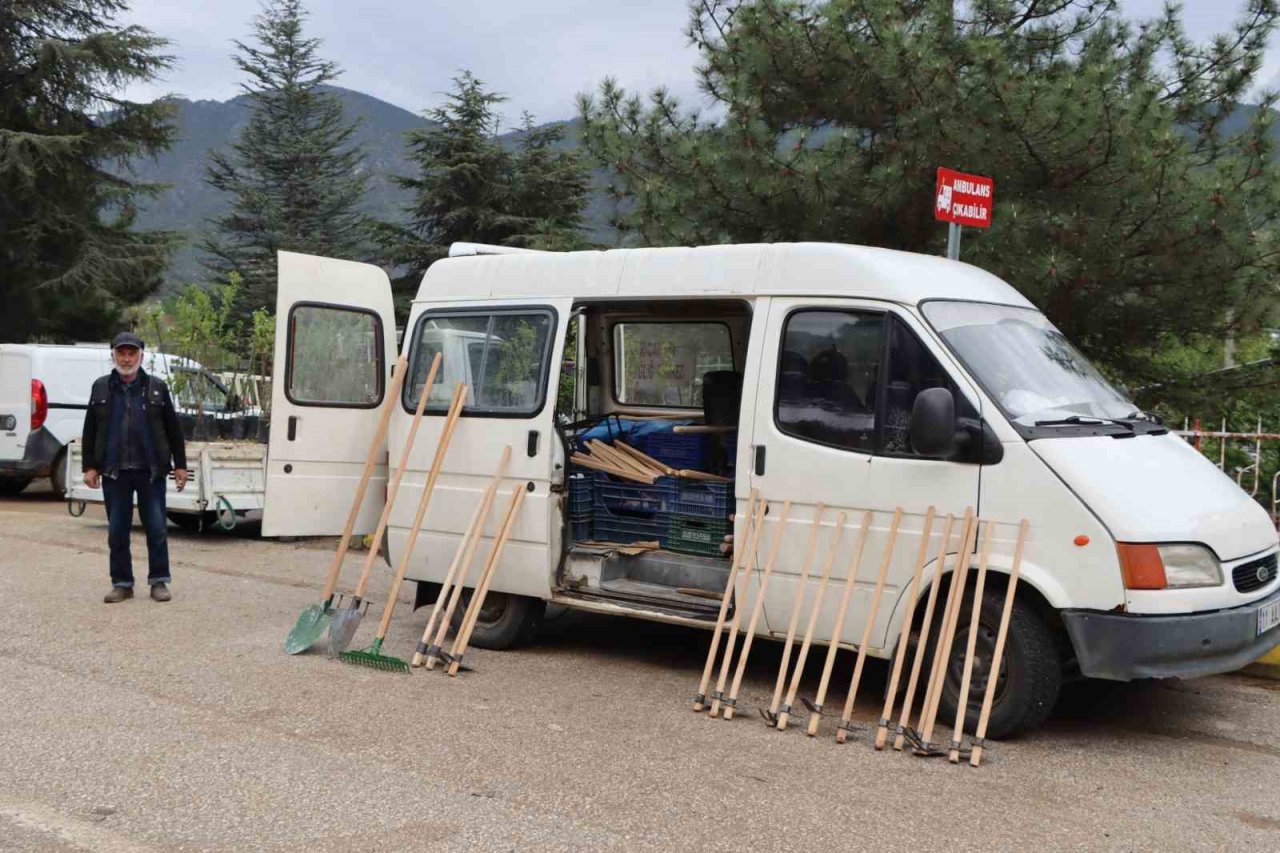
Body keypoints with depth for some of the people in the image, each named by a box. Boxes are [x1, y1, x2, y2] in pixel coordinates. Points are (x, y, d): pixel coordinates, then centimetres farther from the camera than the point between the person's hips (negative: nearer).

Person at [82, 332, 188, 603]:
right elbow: (90, 430, 9)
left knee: (157, 529, 2)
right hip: (114, 472, 2)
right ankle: (122, 583, 15)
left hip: (151, 471, -1)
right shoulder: (101, 388, 7)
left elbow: (173, 429, 5)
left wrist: (180, 465, 2)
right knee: (117, 532, 6)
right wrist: (90, 466, 2)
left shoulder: (157, 387, 4)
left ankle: (159, 581, 12)